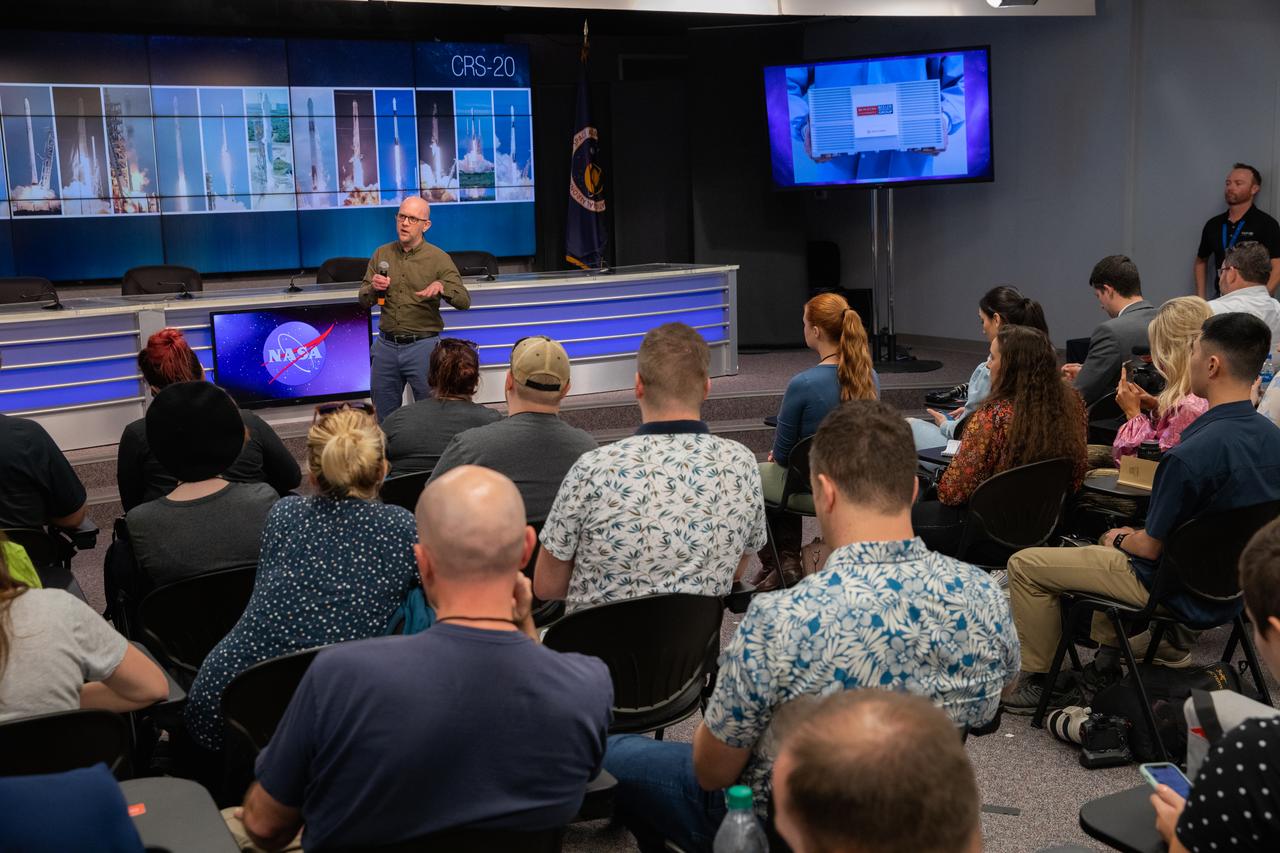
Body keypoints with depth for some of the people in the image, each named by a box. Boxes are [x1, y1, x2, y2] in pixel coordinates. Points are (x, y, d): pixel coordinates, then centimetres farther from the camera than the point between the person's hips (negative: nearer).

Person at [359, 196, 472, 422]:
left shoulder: (438, 258, -3)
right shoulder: (382, 254, 8)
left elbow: (464, 301, -9)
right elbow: (364, 300, 12)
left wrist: (441, 287, -28)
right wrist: (373, 287, -11)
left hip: (422, 346, -3)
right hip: (386, 345, 4)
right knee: (383, 418, 12)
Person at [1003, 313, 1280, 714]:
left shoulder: (1192, 454, -33)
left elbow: (1152, 547, -20)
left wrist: (1121, 540, 3)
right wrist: (1133, 536, 12)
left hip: (1183, 593, -8)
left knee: (1024, 565, -1)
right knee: (1113, 539, 35)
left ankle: (1039, 680, 9)